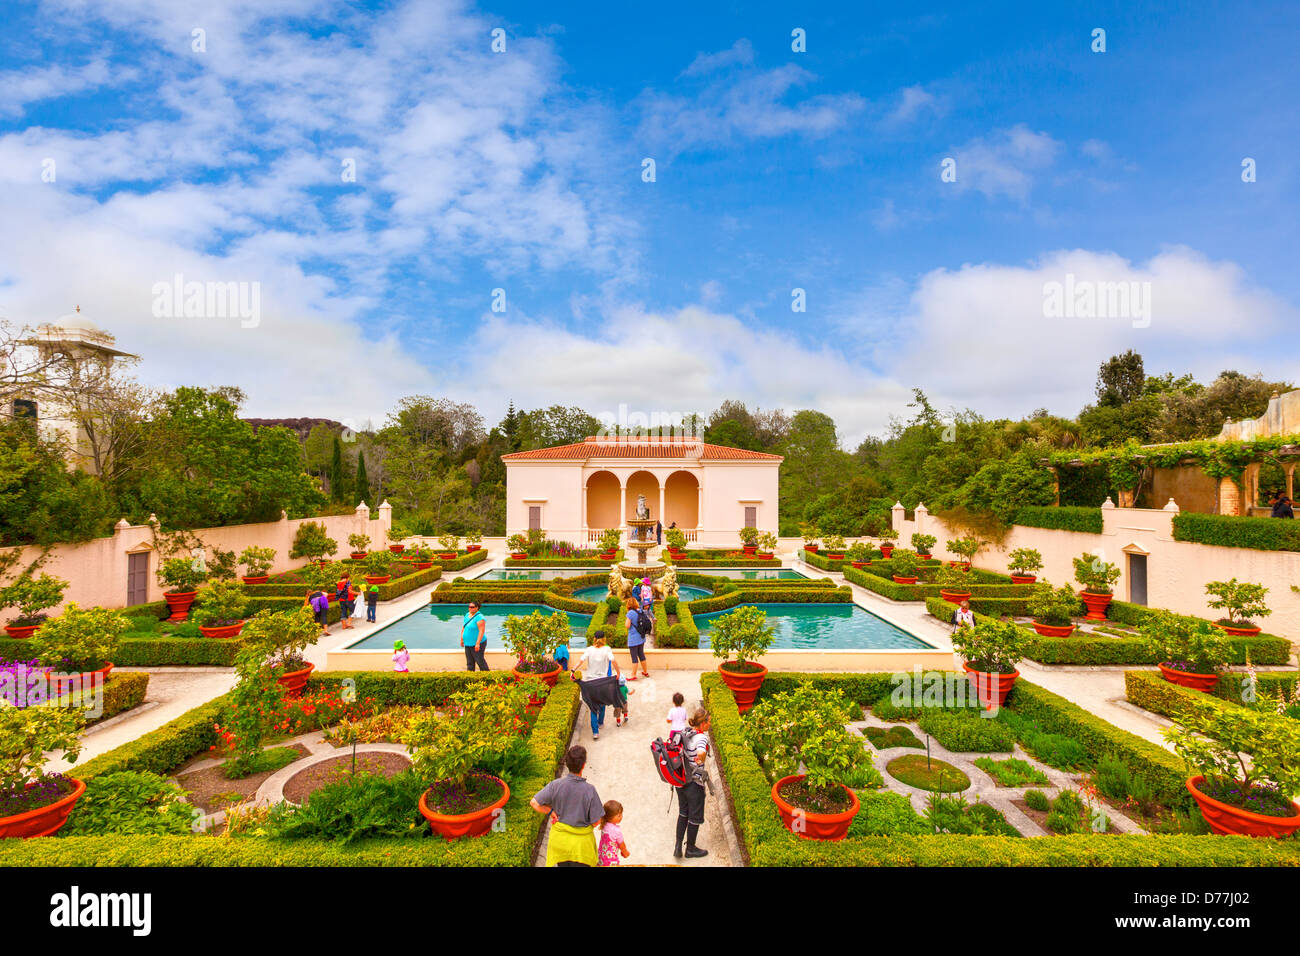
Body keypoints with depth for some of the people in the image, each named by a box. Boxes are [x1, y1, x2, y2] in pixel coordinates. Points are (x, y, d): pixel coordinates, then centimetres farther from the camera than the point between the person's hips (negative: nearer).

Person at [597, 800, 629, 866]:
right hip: (611, 862, -7)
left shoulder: (604, 826, -6)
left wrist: (622, 850, 15)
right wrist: (625, 852, 10)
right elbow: (622, 845, -11)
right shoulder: (617, 830, -27)